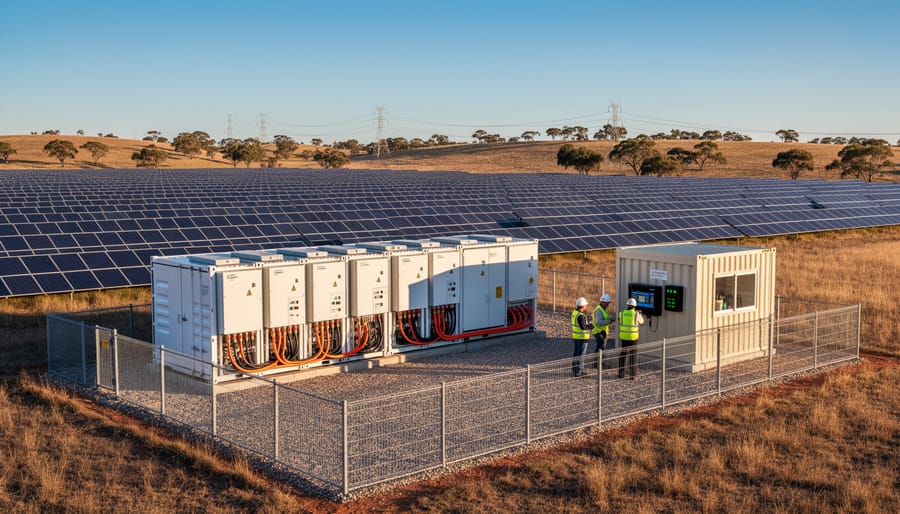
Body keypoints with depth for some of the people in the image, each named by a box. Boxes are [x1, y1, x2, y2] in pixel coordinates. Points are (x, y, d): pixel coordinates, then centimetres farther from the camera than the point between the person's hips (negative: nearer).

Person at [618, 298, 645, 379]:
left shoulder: (622, 313, -1)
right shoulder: (636, 314, -8)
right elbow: (641, 321, 13)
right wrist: (640, 314, 32)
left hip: (623, 337, 3)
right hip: (633, 337, -3)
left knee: (623, 355, 12)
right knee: (633, 356, 5)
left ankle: (621, 374, 14)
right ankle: (632, 375, 4)